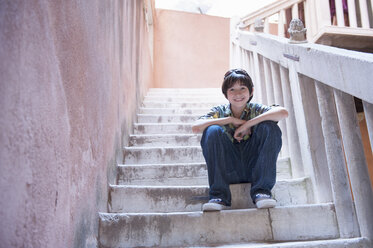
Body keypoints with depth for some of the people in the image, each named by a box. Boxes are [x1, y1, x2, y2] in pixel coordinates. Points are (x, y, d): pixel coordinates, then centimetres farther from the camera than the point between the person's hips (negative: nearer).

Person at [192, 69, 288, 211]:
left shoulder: (256, 110, 2)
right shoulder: (219, 112, 3)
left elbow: (283, 112, -20)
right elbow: (195, 127, -18)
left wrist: (247, 124, -21)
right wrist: (232, 120, -16)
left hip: (254, 168, 0)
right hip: (229, 172, 0)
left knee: (270, 127, -18)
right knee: (212, 131, -21)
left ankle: (261, 191, -16)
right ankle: (219, 196, -20)